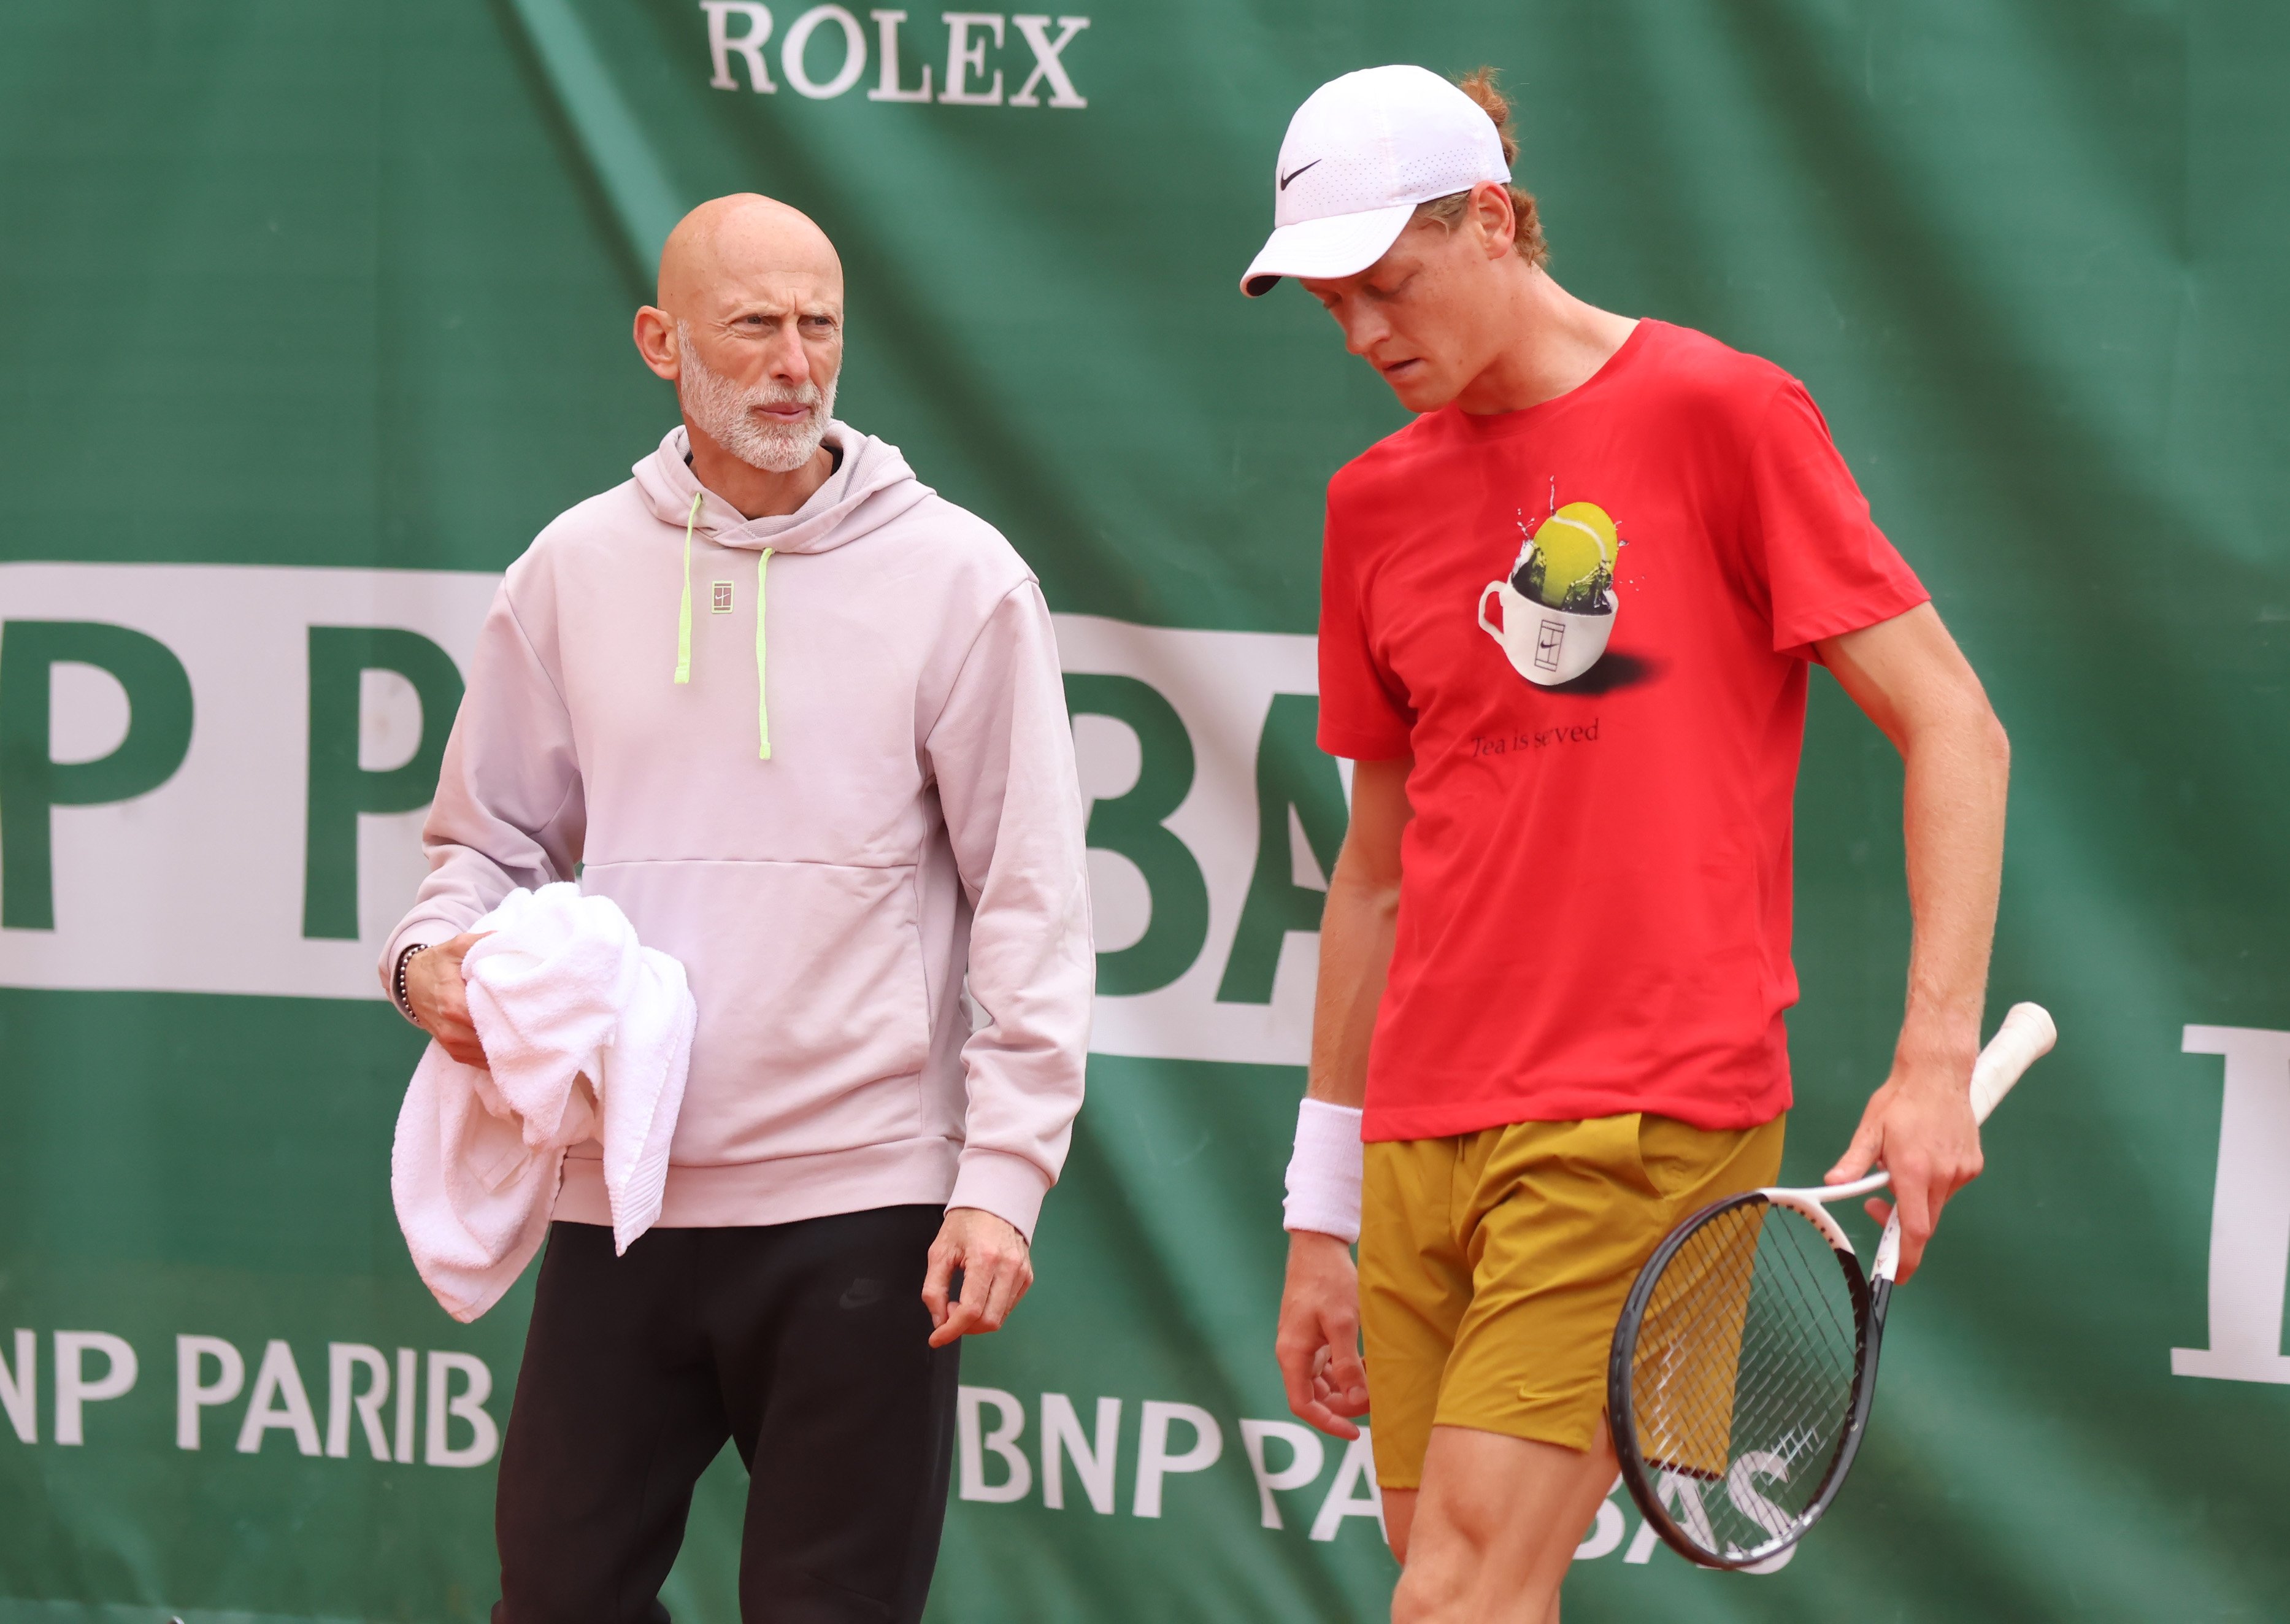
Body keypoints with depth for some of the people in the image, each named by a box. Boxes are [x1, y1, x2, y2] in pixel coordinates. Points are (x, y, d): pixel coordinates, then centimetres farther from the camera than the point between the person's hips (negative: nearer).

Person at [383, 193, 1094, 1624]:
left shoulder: (957, 577, -1)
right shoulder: (575, 569, 8)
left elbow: (1030, 900, -2)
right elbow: (494, 836, 19)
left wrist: (1002, 1177, -9)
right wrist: (435, 955, -4)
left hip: (863, 1200, -3)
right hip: (617, 1198, 3)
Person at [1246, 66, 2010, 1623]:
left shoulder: (1720, 413, -3)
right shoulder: (1376, 501, 14)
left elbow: (1955, 731, -4)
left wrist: (1937, 1057, -14)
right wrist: (1322, 1215, 20)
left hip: (1647, 1118, -6)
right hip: (1423, 1141, 6)